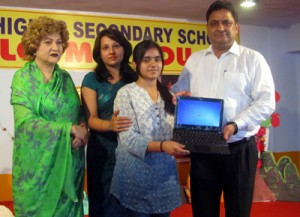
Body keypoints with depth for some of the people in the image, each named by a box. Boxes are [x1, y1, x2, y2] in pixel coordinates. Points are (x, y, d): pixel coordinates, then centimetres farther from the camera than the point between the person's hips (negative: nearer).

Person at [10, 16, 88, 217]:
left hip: (68, 160, 5)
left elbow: (79, 112, 13)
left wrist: (82, 129, -10)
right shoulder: (23, 77, -7)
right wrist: (70, 129, -18)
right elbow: (26, 122, -17)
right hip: (37, 162, -4)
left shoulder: (66, 77, 8)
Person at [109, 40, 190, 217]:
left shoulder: (169, 95, 11)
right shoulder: (126, 93, -6)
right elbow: (128, 138, -15)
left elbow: (177, 131, 12)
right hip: (137, 173, -5)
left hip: (165, 172, 5)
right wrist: (162, 146, -28)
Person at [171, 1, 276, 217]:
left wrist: (236, 125, -21)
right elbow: (178, 90, 19)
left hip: (239, 149, -3)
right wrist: (179, 95, -6)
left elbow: (266, 102, -7)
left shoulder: (253, 59, 0)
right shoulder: (194, 60, 12)